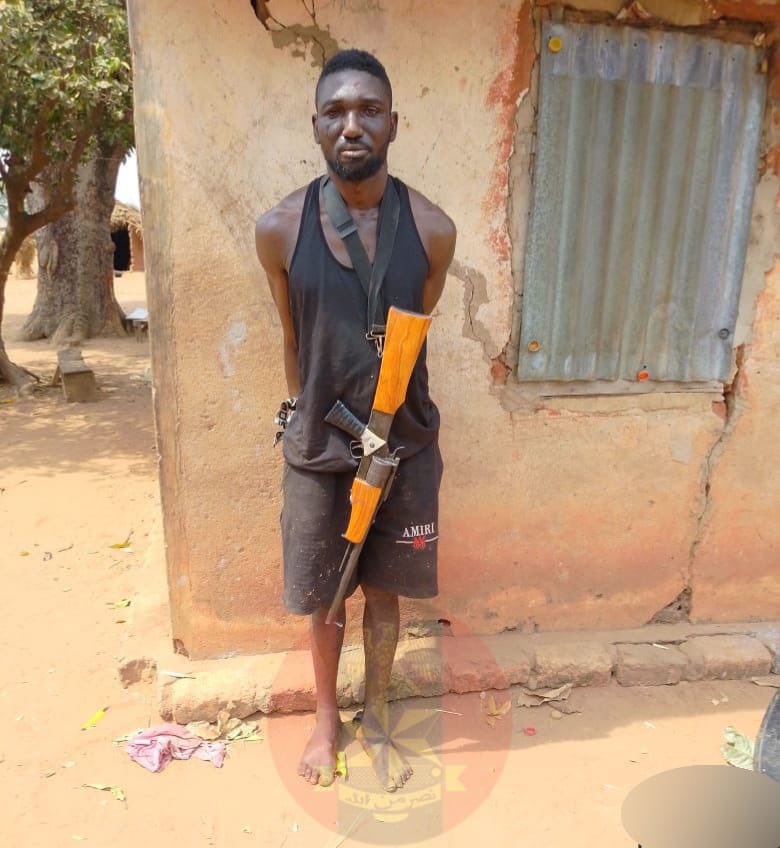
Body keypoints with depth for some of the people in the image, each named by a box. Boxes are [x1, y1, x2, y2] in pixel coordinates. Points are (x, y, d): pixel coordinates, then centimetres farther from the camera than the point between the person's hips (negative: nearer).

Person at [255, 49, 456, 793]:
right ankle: (326, 716, 44)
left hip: (404, 446, 0)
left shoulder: (433, 230, -8)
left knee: (383, 592, 16)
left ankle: (375, 717, 43)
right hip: (318, 451, 0)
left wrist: (383, 431, 6)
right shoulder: (279, 229, -9)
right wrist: (310, 428, 9)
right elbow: (292, 343, 2)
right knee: (321, 596, 16)